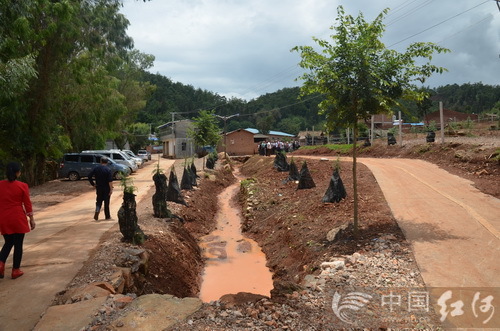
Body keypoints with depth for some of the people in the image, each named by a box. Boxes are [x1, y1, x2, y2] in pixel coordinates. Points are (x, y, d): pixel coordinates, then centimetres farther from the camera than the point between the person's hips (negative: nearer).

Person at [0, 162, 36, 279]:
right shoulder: (22, 186, -10)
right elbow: (27, 204, -7)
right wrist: (31, 219, 2)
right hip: (18, 219, -4)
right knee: (18, 244, 7)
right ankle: (15, 270, 13)